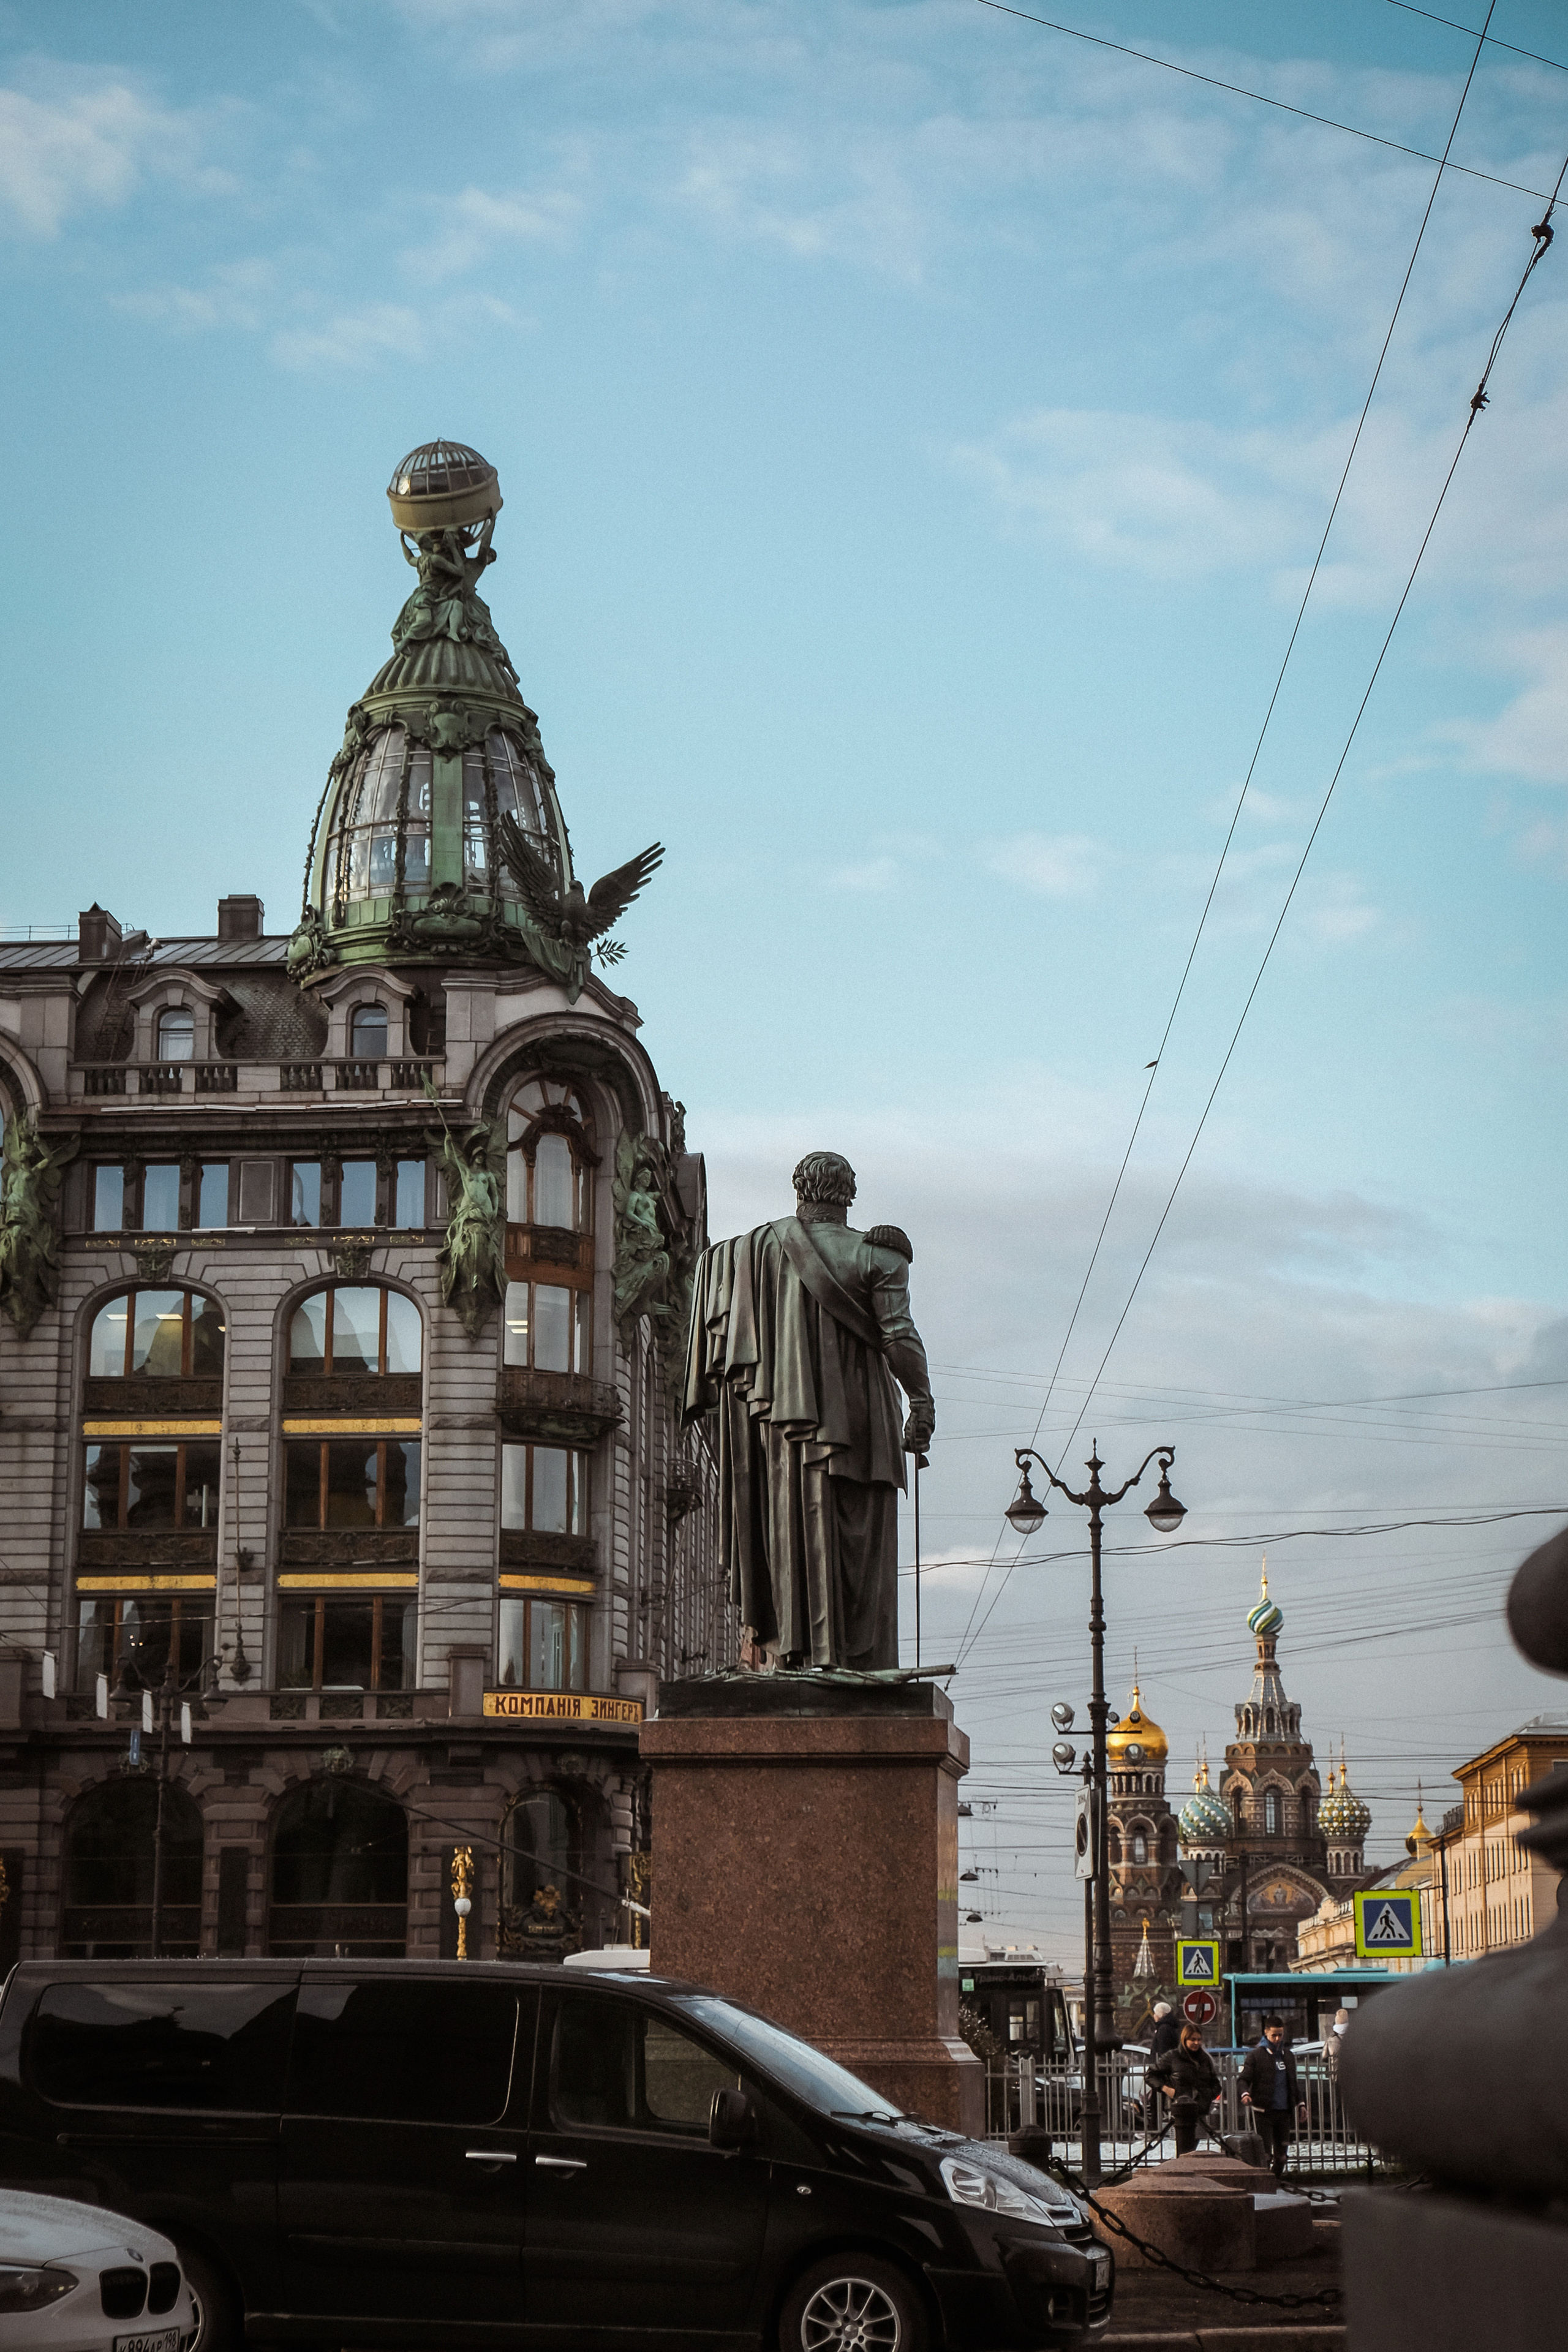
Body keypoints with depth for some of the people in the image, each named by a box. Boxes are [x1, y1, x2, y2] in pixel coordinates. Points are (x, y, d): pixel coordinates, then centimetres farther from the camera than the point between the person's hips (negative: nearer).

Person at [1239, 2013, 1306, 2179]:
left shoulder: (1289, 2056, 17)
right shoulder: (1255, 2056, -1)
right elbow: (1243, 2078, -6)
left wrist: (1301, 2103, 19)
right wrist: (1245, 2094, -25)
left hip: (1284, 2111, 5)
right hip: (1264, 2111, -5)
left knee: (1282, 2151, 6)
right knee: (1265, 2151, -7)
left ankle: (1278, 2179, 18)